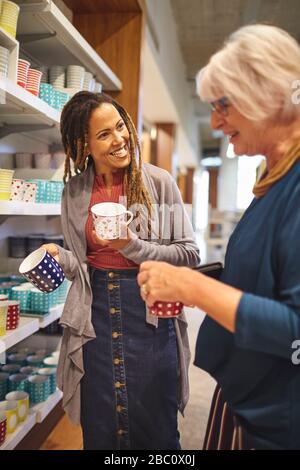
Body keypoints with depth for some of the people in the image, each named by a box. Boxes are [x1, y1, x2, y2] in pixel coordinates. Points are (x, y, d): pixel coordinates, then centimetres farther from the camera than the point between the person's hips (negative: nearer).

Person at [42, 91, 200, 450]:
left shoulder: (158, 182, -7)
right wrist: (58, 257, -8)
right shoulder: (75, 191, 4)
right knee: (99, 430, 15)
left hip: (150, 311, -2)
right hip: (95, 314, 3)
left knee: (155, 430, 10)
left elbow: (190, 254, -6)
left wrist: (135, 247, -19)